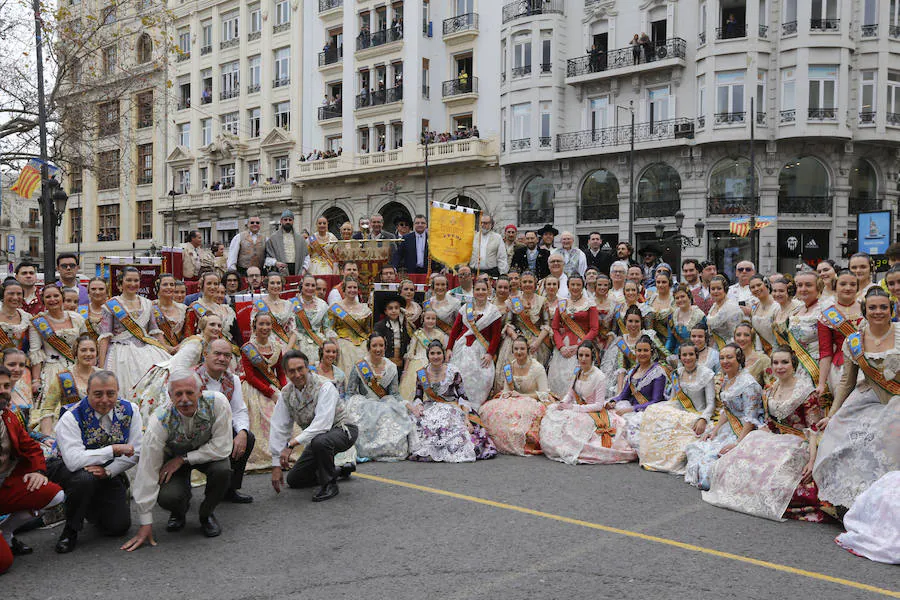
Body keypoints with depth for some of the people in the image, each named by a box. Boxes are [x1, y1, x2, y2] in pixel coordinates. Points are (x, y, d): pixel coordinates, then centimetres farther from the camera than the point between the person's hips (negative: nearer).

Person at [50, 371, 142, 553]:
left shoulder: (129, 410, -10)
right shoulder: (71, 418, -21)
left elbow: (135, 453, -9)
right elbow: (74, 460, -34)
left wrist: (108, 471, -23)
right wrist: (114, 449, -33)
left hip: (109, 474, 3)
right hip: (68, 470, -3)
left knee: (119, 526, -7)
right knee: (84, 478, -38)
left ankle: (89, 507, 28)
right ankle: (70, 530, -12)